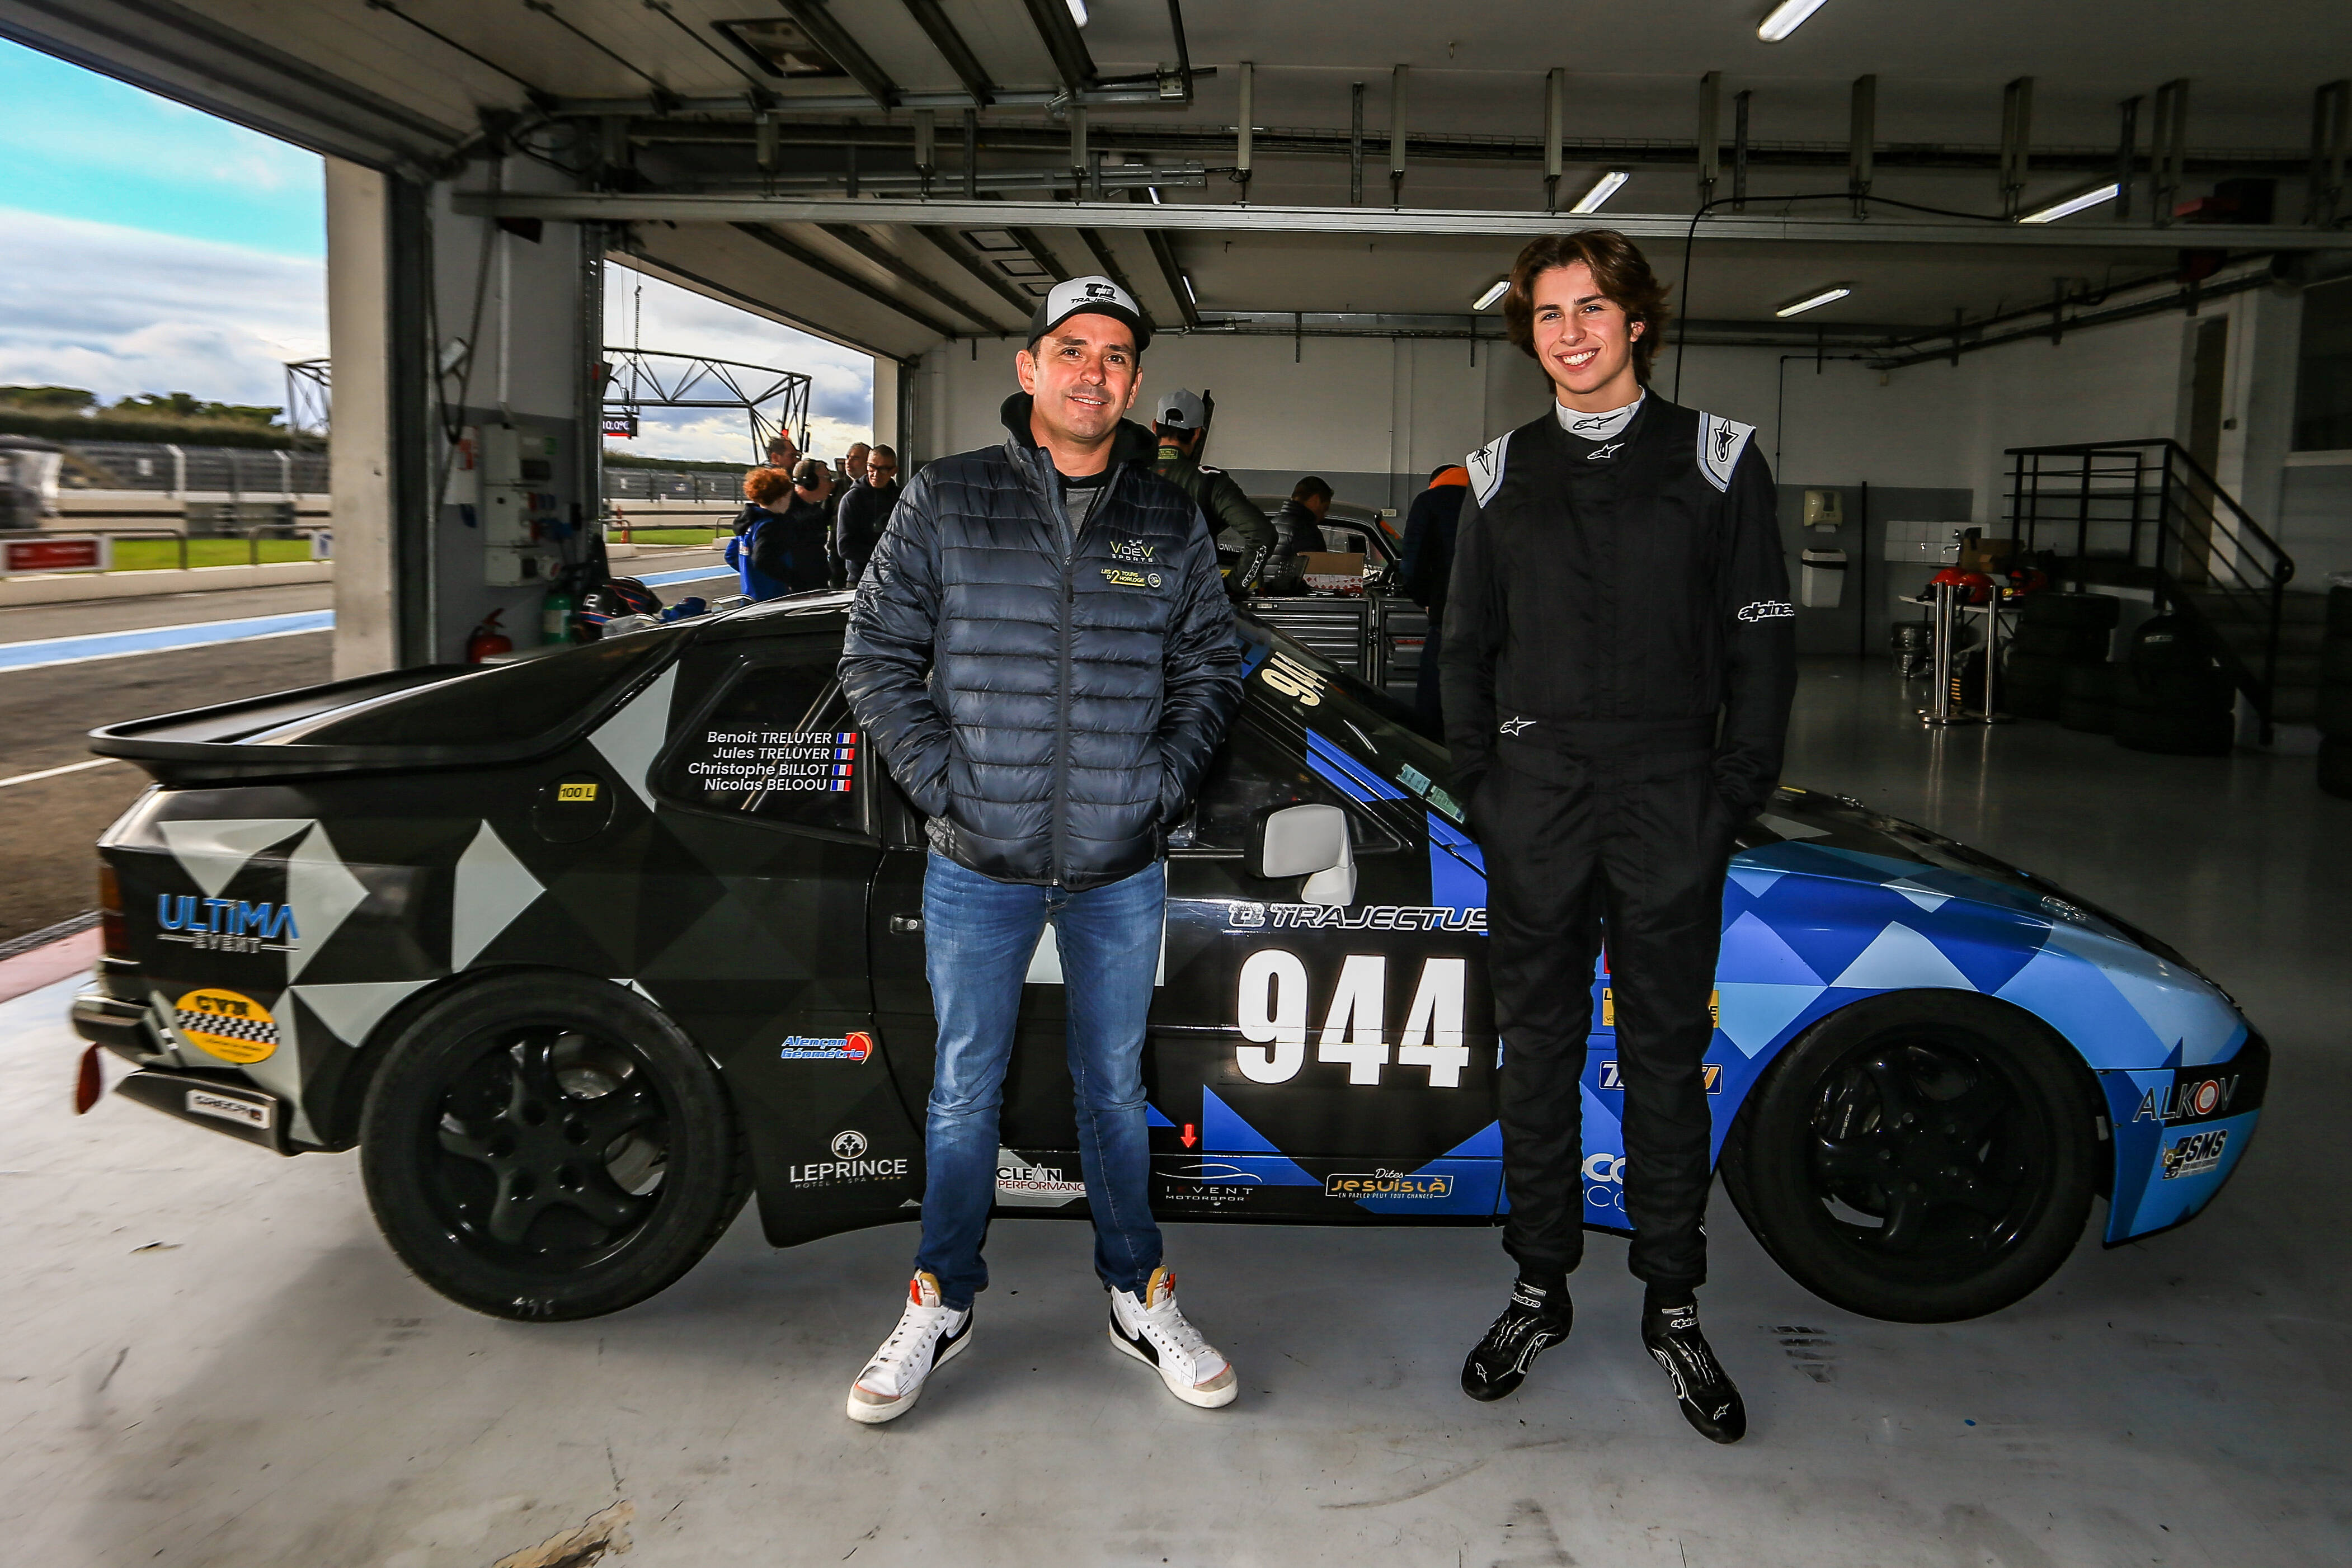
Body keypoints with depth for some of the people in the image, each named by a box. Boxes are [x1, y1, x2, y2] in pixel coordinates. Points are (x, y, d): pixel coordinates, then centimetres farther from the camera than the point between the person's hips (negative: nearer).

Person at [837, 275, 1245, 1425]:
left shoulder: (1172, 524, 5)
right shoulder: (944, 501, -1)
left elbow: (1211, 669, 12)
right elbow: (875, 654, 0)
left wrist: (1165, 780, -2)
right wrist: (943, 781, -9)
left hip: (1123, 867, 2)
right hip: (978, 865, -1)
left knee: (1114, 1085, 14)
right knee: (964, 1088, 10)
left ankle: (1138, 1297, 30)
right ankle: (941, 1302, 27)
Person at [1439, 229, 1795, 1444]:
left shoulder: (1716, 459, 4)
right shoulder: (1502, 475, 10)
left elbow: (1761, 638, 3)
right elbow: (1467, 645, 13)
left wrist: (1735, 791, -5)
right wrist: (1483, 784, 4)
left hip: (1672, 805, -1)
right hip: (1536, 806, 2)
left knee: (1667, 1055, 6)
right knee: (1539, 1049, 8)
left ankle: (1672, 1306, 19)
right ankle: (1540, 1291, 22)